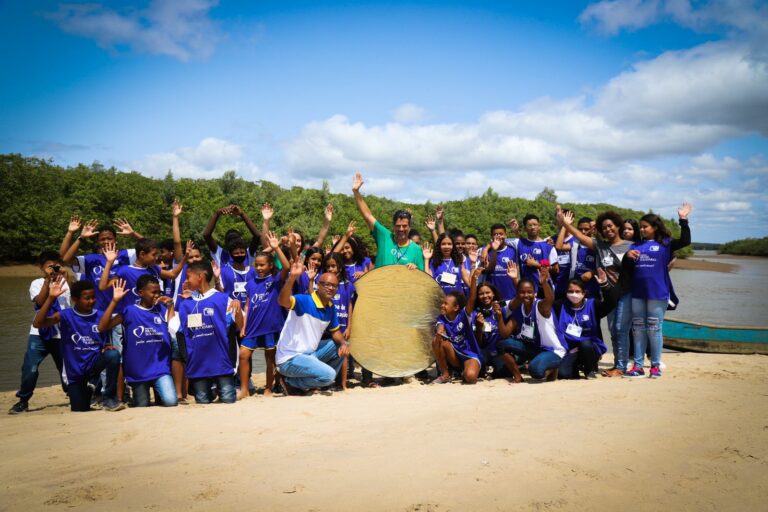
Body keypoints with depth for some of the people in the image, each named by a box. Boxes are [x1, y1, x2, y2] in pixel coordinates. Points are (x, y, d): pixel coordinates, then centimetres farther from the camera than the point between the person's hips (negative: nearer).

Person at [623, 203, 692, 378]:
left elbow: (685, 241, -11)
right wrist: (628, 256, -8)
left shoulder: (665, 244, 3)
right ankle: (638, 366, 11)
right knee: (638, 330, 7)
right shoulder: (636, 246, 14)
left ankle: (656, 366, 9)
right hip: (637, 293, 4)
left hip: (657, 294, -4)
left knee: (654, 329, 0)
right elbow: (627, 268, 13)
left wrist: (683, 220, -19)